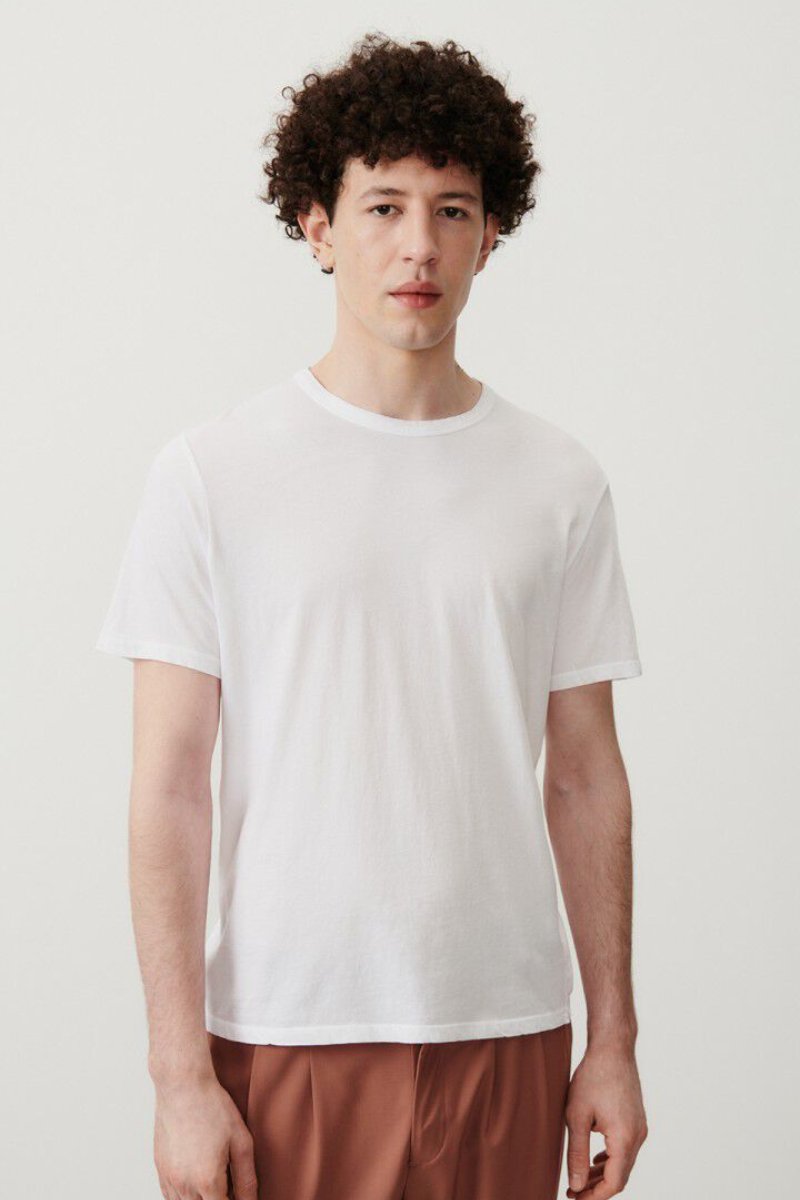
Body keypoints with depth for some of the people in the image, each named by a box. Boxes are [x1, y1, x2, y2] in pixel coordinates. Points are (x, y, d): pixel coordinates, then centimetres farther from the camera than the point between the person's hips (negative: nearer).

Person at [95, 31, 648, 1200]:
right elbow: (169, 788, -5)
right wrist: (181, 1071, -9)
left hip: (506, 1036, 2)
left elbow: (586, 777, 8)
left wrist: (614, 1039, 6)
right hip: (286, 1035, -2)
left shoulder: (561, 482, 4)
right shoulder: (210, 476, -3)